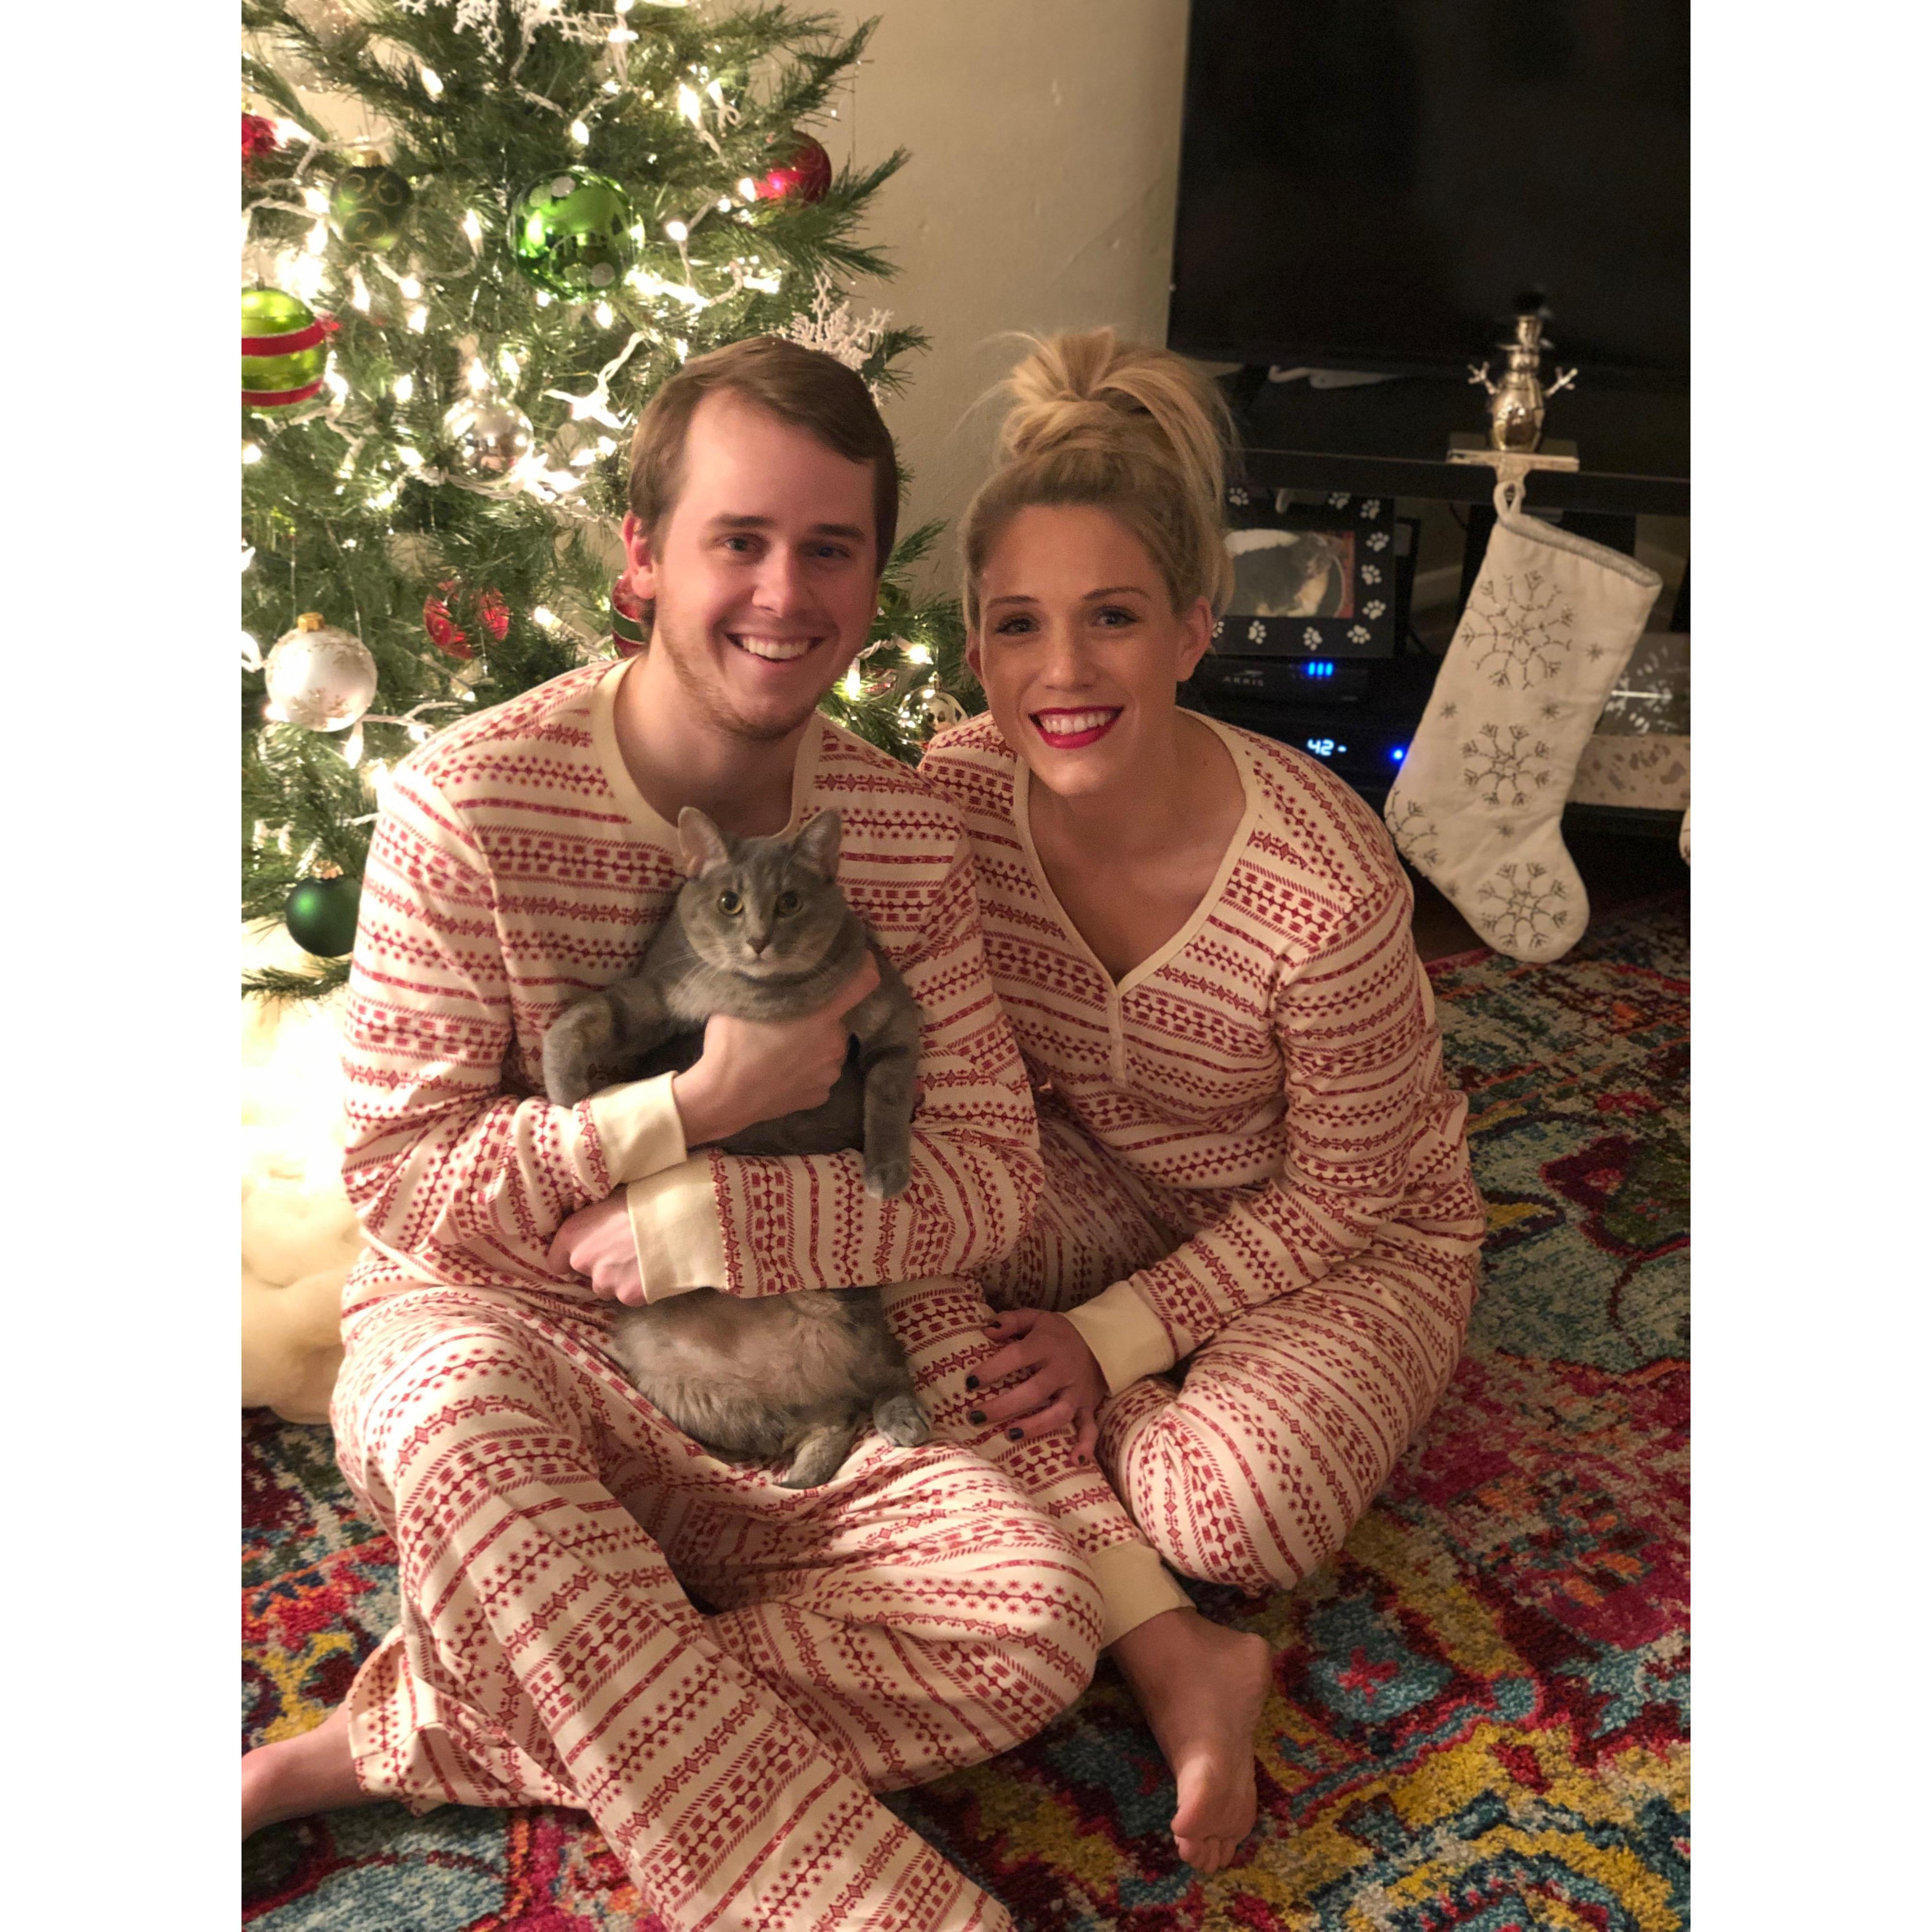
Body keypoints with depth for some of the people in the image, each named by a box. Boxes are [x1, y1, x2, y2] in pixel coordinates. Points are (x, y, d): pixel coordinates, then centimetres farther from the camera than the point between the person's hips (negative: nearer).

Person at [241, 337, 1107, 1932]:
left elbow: (994, 1177, -5)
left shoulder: (909, 838, -1)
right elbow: (400, 1179, -11)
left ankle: (400, 1737, -17)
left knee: (1035, 1618, -21)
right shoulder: (470, 804, -11)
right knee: (452, 1410, -38)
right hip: (502, 1336, -2)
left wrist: (716, 1221, -20)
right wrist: (701, 1106, -23)